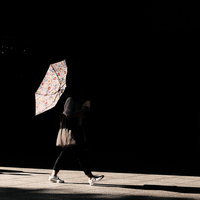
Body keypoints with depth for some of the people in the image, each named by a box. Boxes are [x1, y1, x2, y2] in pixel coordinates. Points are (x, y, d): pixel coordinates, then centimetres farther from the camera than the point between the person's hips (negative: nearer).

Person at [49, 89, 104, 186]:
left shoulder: (79, 101, 15)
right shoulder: (71, 100, -15)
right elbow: (68, 114, -24)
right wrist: (82, 111, -20)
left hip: (76, 130, 11)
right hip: (70, 131, -11)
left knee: (64, 153, 13)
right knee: (80, 154, -10)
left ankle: (53, 175, 18)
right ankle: (91, 178, -11)